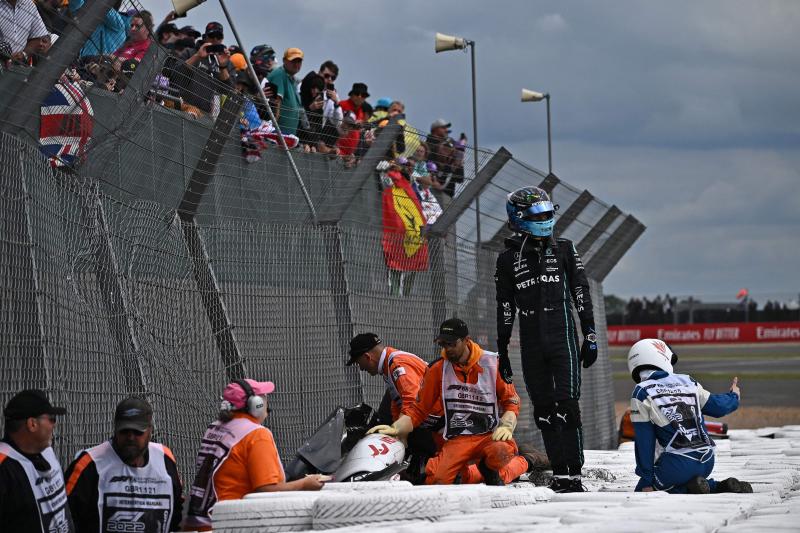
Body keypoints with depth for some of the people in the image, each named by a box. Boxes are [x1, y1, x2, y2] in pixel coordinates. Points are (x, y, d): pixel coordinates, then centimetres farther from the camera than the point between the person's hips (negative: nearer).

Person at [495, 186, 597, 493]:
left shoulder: (564, 250, 5)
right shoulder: (508, 259, 7)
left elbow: (582, 295, 6)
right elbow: (505, 308, 10)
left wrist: (590, 337, 1)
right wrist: (502, 350, 9)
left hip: (562, 340, -2)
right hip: (531, 346, 2)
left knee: (567, 406, -10)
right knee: (544, 409, 3)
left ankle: (574, 473, -11)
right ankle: (559, 472, 9)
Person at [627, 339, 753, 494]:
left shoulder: (642, 393, -2)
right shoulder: (687, 382, 10)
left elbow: (644, 441, -3)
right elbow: (718, 407, 19)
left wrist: (647, 481, 1)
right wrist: (734, 398, 44)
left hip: (678, 462, -6)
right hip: (707, 462, 6)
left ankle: (690, 488, -11)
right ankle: (723, 487, 5)